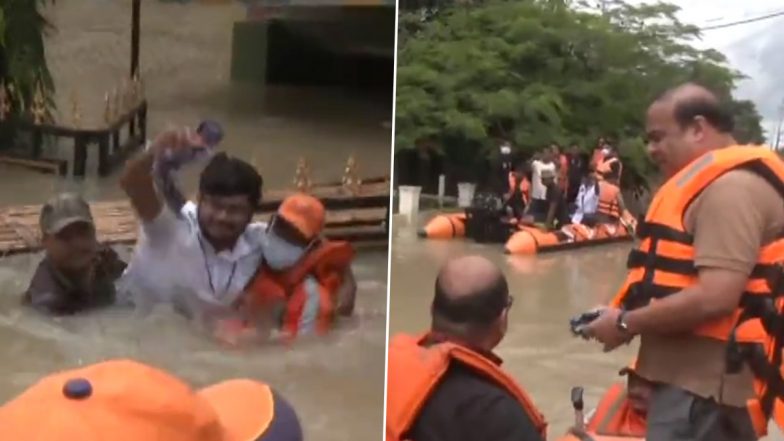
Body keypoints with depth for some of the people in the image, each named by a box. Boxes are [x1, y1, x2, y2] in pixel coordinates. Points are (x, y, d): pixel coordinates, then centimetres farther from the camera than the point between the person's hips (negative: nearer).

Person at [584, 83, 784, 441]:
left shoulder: (730, 186, -16)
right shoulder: (715, 183, 18)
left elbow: (715, 297, -25)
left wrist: (626, 323, -14)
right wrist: (631, 315, 6)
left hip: (702, 386, -10)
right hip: (696, 377, 10)